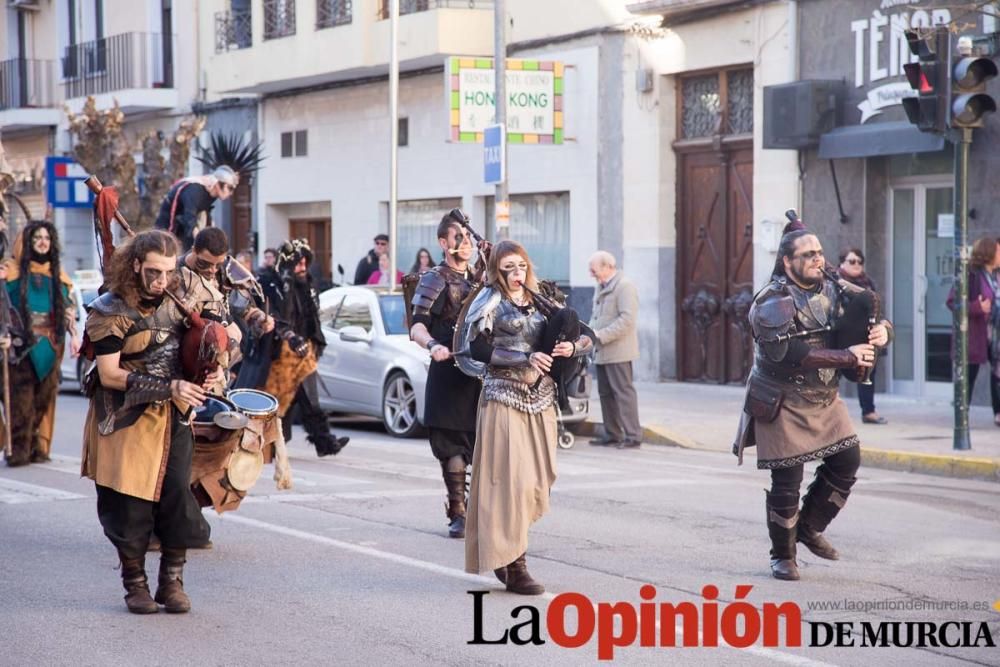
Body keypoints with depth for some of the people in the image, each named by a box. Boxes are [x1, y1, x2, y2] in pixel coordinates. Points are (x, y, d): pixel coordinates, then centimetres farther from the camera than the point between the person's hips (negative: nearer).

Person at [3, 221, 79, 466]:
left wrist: (73, 335, 8)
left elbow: (69, 308, 16)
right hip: (22, 344, -4)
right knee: (21, 399, -8)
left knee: (45, 397, 3)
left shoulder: (57, 274, 15)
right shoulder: (13, 270, 2)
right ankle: (18, 449, -7)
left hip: (50, 344, 4)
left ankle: (39, 447, 9)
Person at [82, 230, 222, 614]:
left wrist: (210, 372, -1)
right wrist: (169, 387, -23)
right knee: (130, 505, -1)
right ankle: (134, 584, 15)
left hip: (172, 419, 4)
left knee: (177, 499, -2)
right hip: (127, 421, -4)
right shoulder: (110, 312, -11)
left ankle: (172, 582, 10)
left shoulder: (175, 304, 8)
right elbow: (109, 375, -17)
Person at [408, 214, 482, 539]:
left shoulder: (481, 280, 18)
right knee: (453, 446, -5)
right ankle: (458, 514, 2)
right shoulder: (434, 280, 1)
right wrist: (433, 345, -27)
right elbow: (417, 326, -8)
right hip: (449, 374, -4)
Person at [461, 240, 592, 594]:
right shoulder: (491, 301, -1)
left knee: (537, 481, 6)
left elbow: (585, 337, 14)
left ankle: (501, 552, 20)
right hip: (504, 399, -6)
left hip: (541, 399, 6)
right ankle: (512, 565, -7)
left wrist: (572, 346, -9)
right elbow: (477, 348, -12)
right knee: (511, 480, -10)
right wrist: (526, 358, -18)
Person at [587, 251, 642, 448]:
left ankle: (633, 435, -7)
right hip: (602, 352, 9)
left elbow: (627, 319, -19)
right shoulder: (601, 288, 19)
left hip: (618, 350, -9)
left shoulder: (624, 286, -10)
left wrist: (601, 335, -20)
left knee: (623, 391, -9)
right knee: (605, 393, 11)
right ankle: (612, 435, 18)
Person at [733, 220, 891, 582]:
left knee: (847, 460, 6)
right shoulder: (773, 302, -19)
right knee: (786, 481, -3)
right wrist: (847, 356, -32)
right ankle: (783, 556, 13)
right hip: (784, 404, -7)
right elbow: (790, 353, -30)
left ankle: (809, 527, 27)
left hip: (825, 398, 7)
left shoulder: (834, 290, 2)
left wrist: (881, 329, -15)